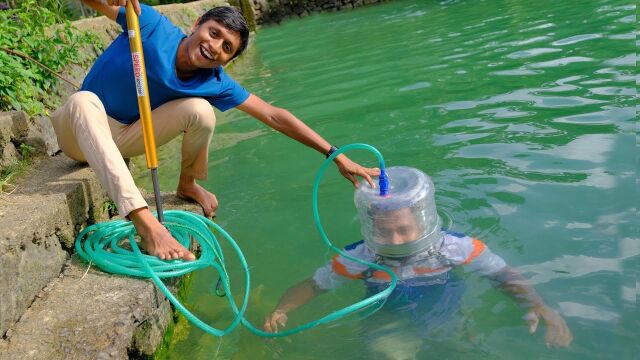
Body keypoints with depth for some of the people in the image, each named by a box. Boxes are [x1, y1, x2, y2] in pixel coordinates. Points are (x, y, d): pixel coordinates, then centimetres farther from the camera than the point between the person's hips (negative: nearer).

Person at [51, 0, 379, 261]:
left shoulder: (215, 83, -13)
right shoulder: (153, 26, -21)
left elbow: (274, 116, -14)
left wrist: (336, 155, -18)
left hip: (128, 136, 3)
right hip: (82, 132, -2)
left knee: (201, 110, -22)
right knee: (85, 100, -39)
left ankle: (188, 185, 8)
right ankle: (146, 223, -50)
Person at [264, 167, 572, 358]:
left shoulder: (454, 248, -23)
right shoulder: (361, 258, -22)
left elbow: (505, 275, -14)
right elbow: (313, 285, -12)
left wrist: (539, 307, -31)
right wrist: (280, 311, -30)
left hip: (448, 318, 3)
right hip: (391, 324, -2)